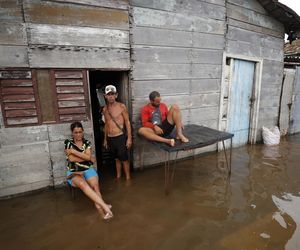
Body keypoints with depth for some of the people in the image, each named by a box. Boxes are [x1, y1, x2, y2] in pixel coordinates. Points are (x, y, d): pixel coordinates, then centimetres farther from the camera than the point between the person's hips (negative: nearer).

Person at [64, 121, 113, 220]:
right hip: (74, 172, -2)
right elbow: (71, 159, -10)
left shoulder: (87, 142, 8)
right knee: (82, 183, -35)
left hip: (88, 169, 3)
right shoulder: (68, 143, 2)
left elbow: (88, 157, -6)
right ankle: (104, 205, -44)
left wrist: (74, 151, -10)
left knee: (95, 185, -29)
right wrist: (87, 157, -3)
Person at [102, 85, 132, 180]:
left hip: (120, 137, -5)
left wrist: (129, 138, -10)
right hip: (110, 138, 5)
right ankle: (118, 177, 31)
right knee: (117, 158, 17)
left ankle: (128, 178, 18)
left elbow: (127, 122, -5)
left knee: (124, 159, 3)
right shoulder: (105, 109, 8)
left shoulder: (121, 106, -6)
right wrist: (105, 139, 17)